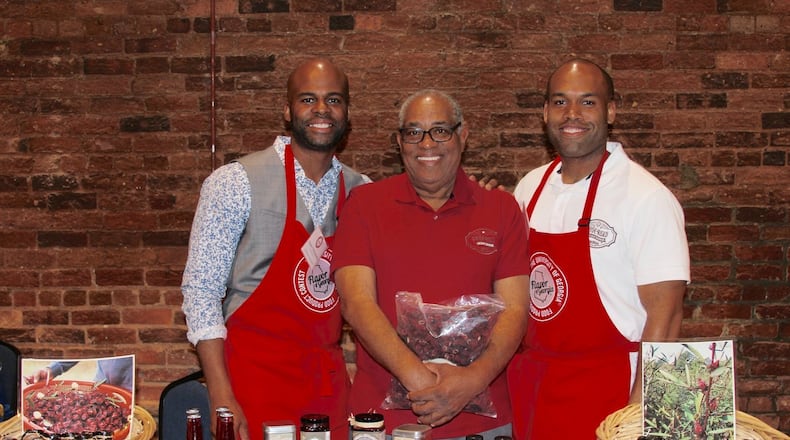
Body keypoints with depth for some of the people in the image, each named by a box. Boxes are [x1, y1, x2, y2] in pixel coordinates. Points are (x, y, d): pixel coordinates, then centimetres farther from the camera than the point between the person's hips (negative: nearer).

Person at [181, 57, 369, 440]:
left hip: (330, 379, 5)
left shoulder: (359, 190, 6)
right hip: (257, 378, -4)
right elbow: (201, 290, -10)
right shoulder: (235, 183, -9)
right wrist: (221, 399, -15)